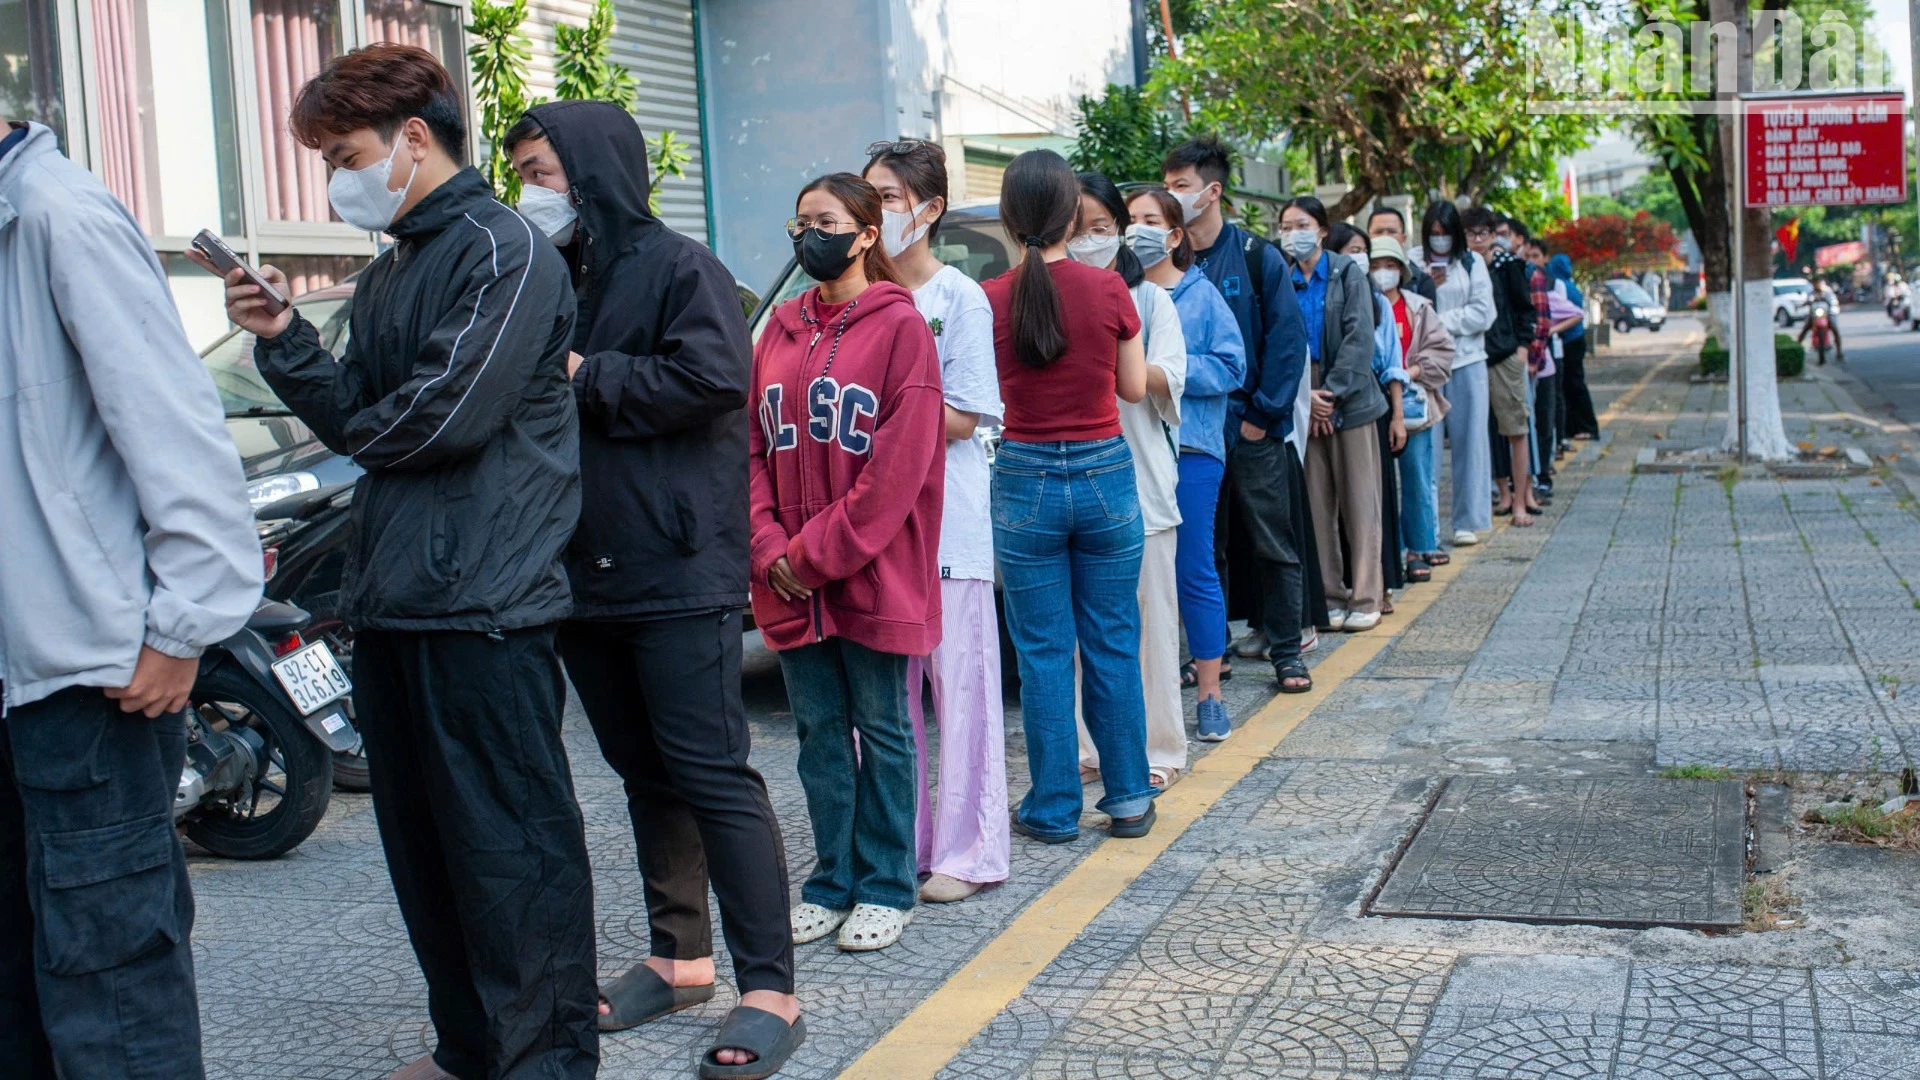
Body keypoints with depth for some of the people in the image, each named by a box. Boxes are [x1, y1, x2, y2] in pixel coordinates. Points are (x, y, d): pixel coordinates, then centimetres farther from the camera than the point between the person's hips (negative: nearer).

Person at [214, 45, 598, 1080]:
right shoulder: (386, 273, 20)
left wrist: (363, 431, 1)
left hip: (482, 604, -9)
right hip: (390, 602, 9)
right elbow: (354, 417, 15)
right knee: (421, 839, 14)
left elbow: (449, 414, -18)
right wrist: (284, 337, 2)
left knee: (509, 839, -4)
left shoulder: (505, 250, -9)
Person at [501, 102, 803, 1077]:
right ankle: (679, 957, 25)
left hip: (677, 575, -8)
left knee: (711, 775, -8)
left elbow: (715, 377, -21)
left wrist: (585, 378, -13)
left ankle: (769, 986, -3)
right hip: (585, 576, 8)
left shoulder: (677, 267, -6)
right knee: (645, 774, 14)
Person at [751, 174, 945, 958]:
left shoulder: (899, 326, -6)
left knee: (881, 730, 5)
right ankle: (832, 883, 21)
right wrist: (772, 548, -5)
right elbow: (754, 446, 8)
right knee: (818, 729, 11)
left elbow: (900, 464, -12)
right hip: (790, 578, 5)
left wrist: (821, 551, -14)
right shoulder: (781, 329, 11)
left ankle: (885, 887, 16)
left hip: (872, 573, -5)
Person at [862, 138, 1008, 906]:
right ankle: (901, 841, 16)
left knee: (959, 684, -1)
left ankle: (969, 850, 5)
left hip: (947, 518, -5)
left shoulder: (960, 299, -3)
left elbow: (961, 419, -8)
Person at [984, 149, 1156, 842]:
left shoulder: (992, 300, -8)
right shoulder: (1108, 291, -7)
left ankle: (1054, 809, 14)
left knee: (1043, 652, 7)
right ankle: (1129, 798, 19)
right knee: (1112, 645, 11)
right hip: (1105, 474, 1)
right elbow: (1133, 388, 3)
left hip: (1026, 481, -1)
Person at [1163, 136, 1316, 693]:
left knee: (1275, 545, 3)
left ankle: (1286, 651, 12)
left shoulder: (1256, 257, -3)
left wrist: (1263, 414, -10)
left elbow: (1288, 338, -5)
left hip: (1254, 430, -3)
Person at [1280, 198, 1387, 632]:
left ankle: (1366, 598, 7)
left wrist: (1332, 393, -13)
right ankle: (1330, 596, 11)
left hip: (1350, 401, -2)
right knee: (1317, 504, 3)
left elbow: (1359, 337, -6)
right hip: (1303, 405, 2)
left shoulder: (1348, 273, 1)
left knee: (1359, 502, 1)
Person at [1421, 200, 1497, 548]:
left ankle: (1467, 520, 9)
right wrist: (1425, 289, -15)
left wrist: (1442, 321, -6)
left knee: (1469, 441, 3)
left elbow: (1483, 313, 1)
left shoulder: (1472, 264, 7)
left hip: (1467, 362, 1)